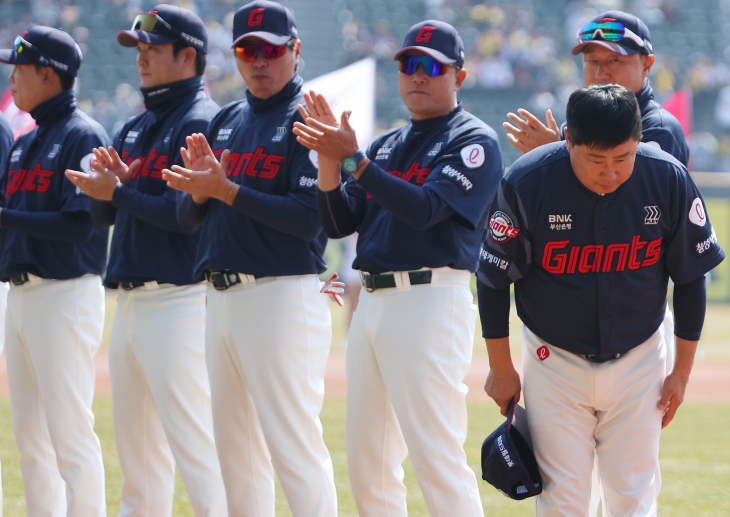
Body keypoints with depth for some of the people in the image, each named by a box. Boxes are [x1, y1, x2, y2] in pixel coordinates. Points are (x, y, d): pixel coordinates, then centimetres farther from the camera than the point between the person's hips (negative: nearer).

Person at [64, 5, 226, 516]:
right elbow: (103, 216, 19)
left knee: (195, 445, -14)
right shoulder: (134, 128, 19)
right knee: (137, 452, 12)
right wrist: (111, 183, -2)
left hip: (179, 301, -10)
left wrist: (118, 192, -15)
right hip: (130, 302, 10)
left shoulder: (201, 122, -9)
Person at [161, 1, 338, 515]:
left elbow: (310, 218, -17)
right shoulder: (227, 121, 16)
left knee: (295, 445, -12)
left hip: (282, 296, -8)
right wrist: (200, 187, -7)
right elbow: (188, 217, 15)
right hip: (221, 296, 8)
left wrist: (226, 189, -19)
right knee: (236, 453, 12)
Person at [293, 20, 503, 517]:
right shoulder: (386, 145, 20)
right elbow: (338, 223, 14)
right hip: (372, 303, 8)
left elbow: (425, 208, -17)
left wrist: (352, 159, -19)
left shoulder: (475, 141, -3)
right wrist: (328, 156, -2)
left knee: (438, 457, -14)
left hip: (430, 302, -8)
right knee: (367, 463, 10)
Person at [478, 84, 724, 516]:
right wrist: (500, 368, 0)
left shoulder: (669, 180, -15)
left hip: (638, 363, 1)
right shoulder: (526, 183, -20)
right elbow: (495, 278, -6)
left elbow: (691, 278, -1)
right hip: (555, 363, -1)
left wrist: (682, 371, 3)